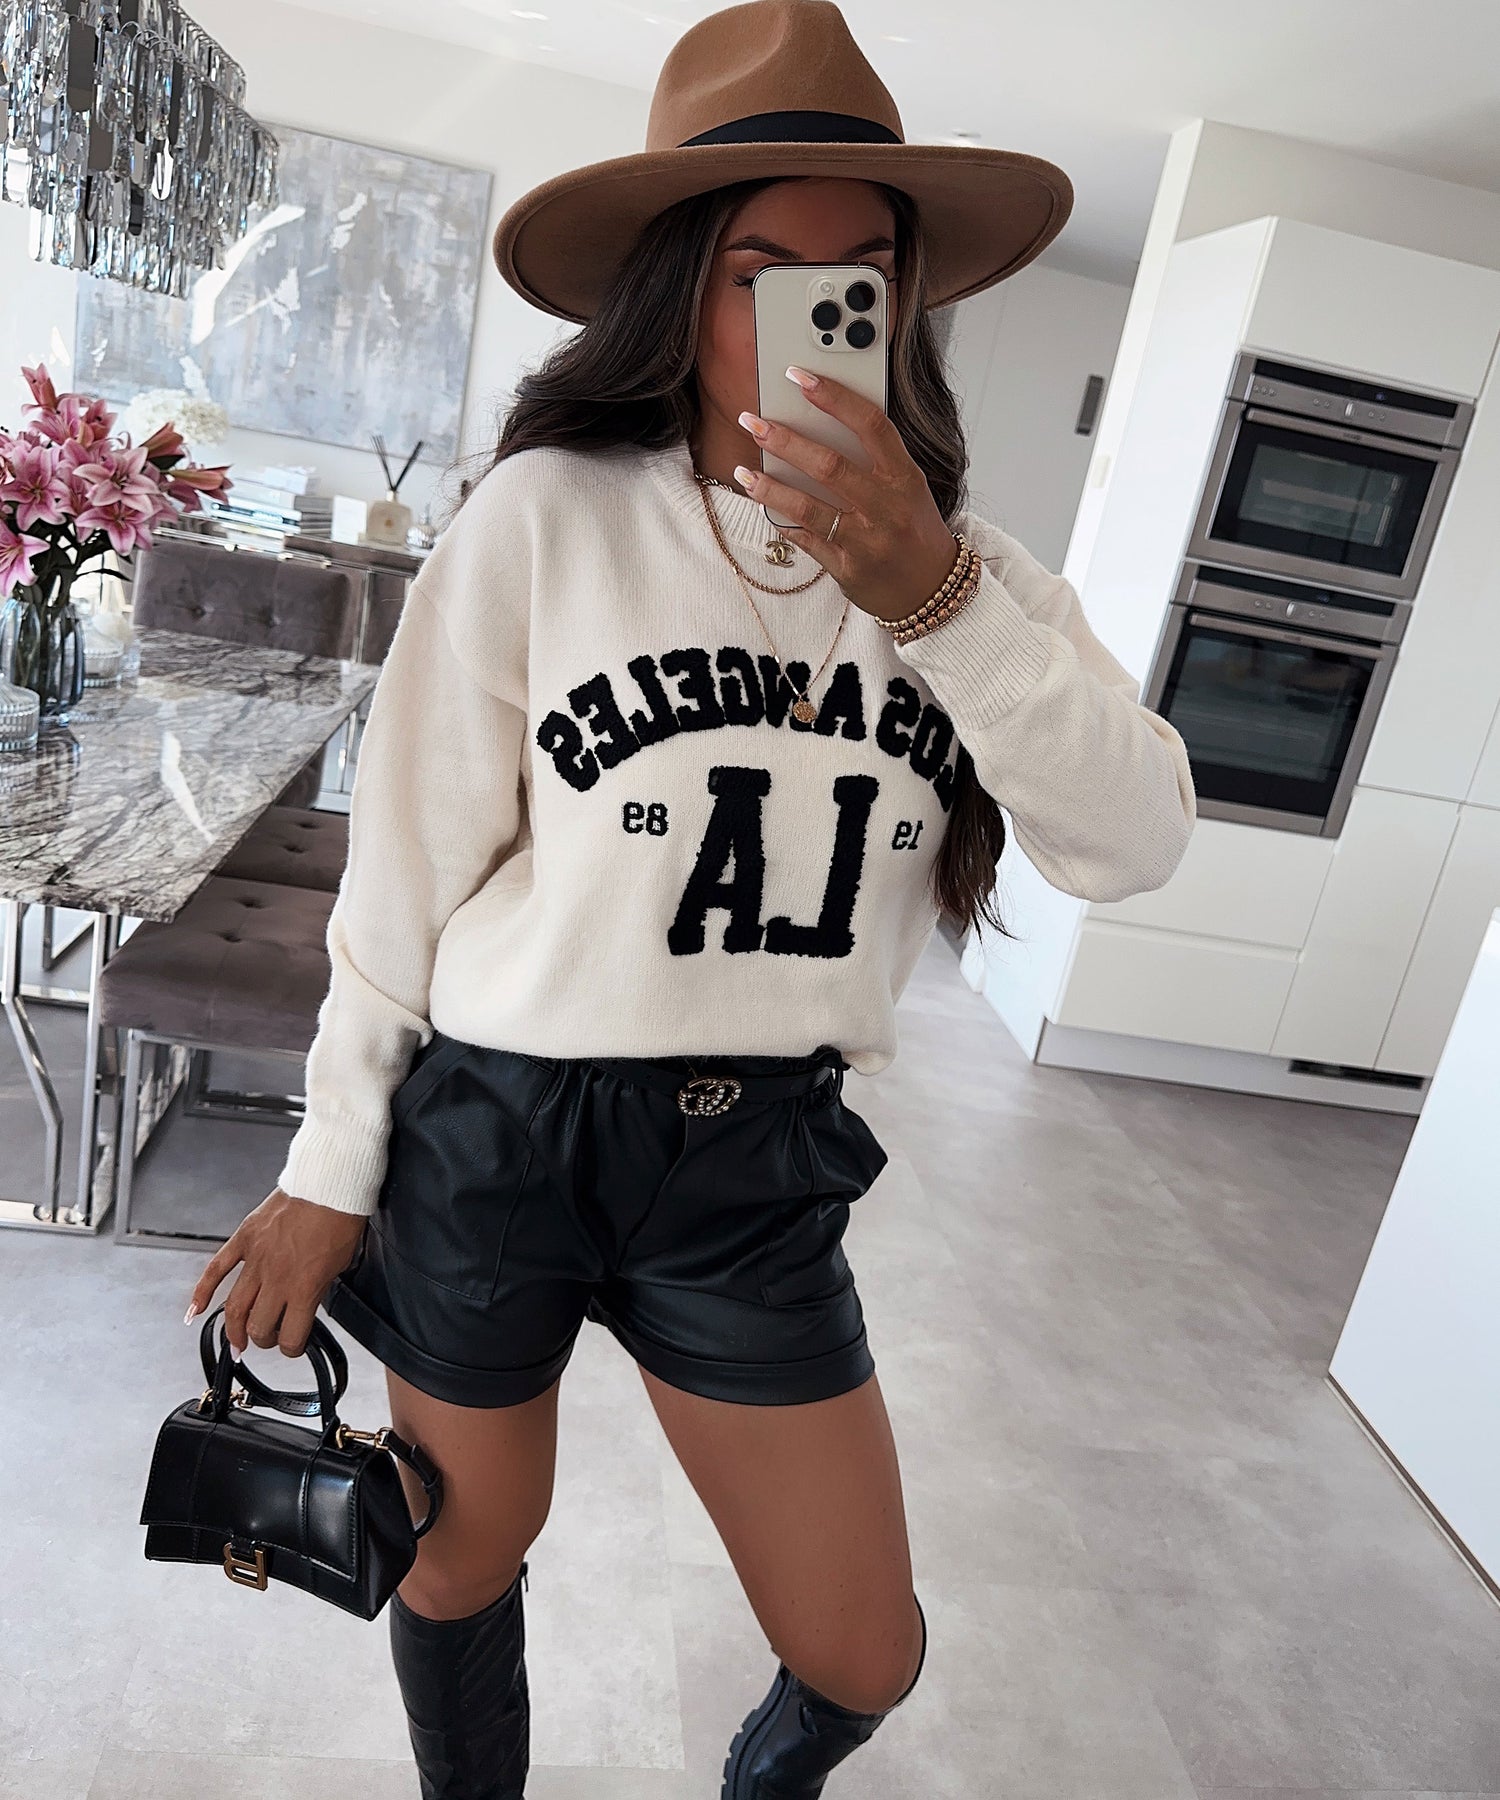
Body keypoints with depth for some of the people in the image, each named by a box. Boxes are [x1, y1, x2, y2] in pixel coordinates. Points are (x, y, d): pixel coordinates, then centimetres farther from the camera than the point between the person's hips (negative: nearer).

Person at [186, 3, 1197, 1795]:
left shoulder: (965, 560, 2)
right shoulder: (547, 515, -10)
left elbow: (1134, 841, -10)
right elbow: (409, 865, -5)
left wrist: (937, 598, -24)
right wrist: (331, 1169, 1)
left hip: (759, 1172, 3)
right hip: (497, 1130, -2)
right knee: (462, 1568, 20)